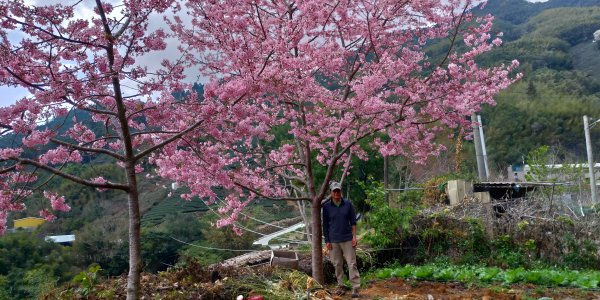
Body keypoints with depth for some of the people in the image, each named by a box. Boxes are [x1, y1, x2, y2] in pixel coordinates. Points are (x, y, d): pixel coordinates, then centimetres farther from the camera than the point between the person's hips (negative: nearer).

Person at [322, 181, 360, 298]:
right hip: (334, 241, 1)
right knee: (337, 264, 8)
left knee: (352, 264, -2)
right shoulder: (326, 207, 0)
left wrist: (354, 236, -3)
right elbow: (325, 225, 3)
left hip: (348, 239, -1)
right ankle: (341, 286, 20)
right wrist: (327, 241, 0)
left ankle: (355, 288, 1)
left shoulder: (348, 204, 1)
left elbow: (353, 221, 4)